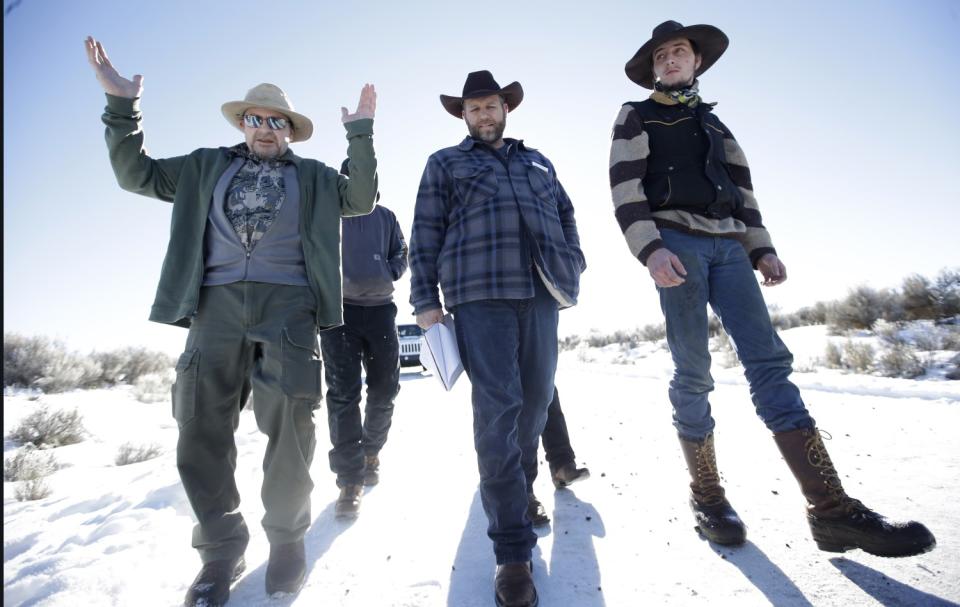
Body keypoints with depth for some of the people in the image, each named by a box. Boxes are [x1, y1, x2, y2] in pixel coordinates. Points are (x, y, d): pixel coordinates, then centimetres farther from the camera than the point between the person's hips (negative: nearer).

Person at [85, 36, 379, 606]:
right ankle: (222, 550, 15)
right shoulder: (207, 166, 24)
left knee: (290, 426, -5)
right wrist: (121, 104, 14)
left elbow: (361, 200, 9)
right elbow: (137, 173, 23)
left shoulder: (311, 175, 20)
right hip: (217, 303, 2)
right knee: (203, 428, -1)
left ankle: (287, 538, 15)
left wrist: (361, 133, 5)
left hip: (288, 303, -2)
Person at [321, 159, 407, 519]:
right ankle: (350, 481, -5)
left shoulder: (384, 217, 16)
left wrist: (387, 273, -6)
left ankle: (371, 451, 31)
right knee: (343, 393, -10)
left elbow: (401, 254, 14)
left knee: (384, 388, 7)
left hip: (379, 309, 3)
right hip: (338, 310, -3)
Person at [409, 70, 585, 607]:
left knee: (536, 400, 9)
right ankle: (513, 550, -4)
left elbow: (566, 216, 24)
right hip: (479, 294, -4)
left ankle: (521, 487, 32)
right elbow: (425, 234, 7)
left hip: (541, 292, 5)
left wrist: (572, 268, 8)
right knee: (498, 407, -11)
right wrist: (426, 300, -3)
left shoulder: (538, 162, 26)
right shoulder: (445, 164, 16)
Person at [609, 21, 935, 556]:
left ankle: (832, 508, -10)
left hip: (728, 245, 5)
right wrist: (651, 249, -19)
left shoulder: (714, 123, 30)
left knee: (769, 359, -8)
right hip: (676, 242, -4)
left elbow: (741, 189, 23)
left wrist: (762, 248, 9)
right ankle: (707, 496, 3)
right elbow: (626, 189, -3)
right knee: (693, 369, -8)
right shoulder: (636, 117, 13)